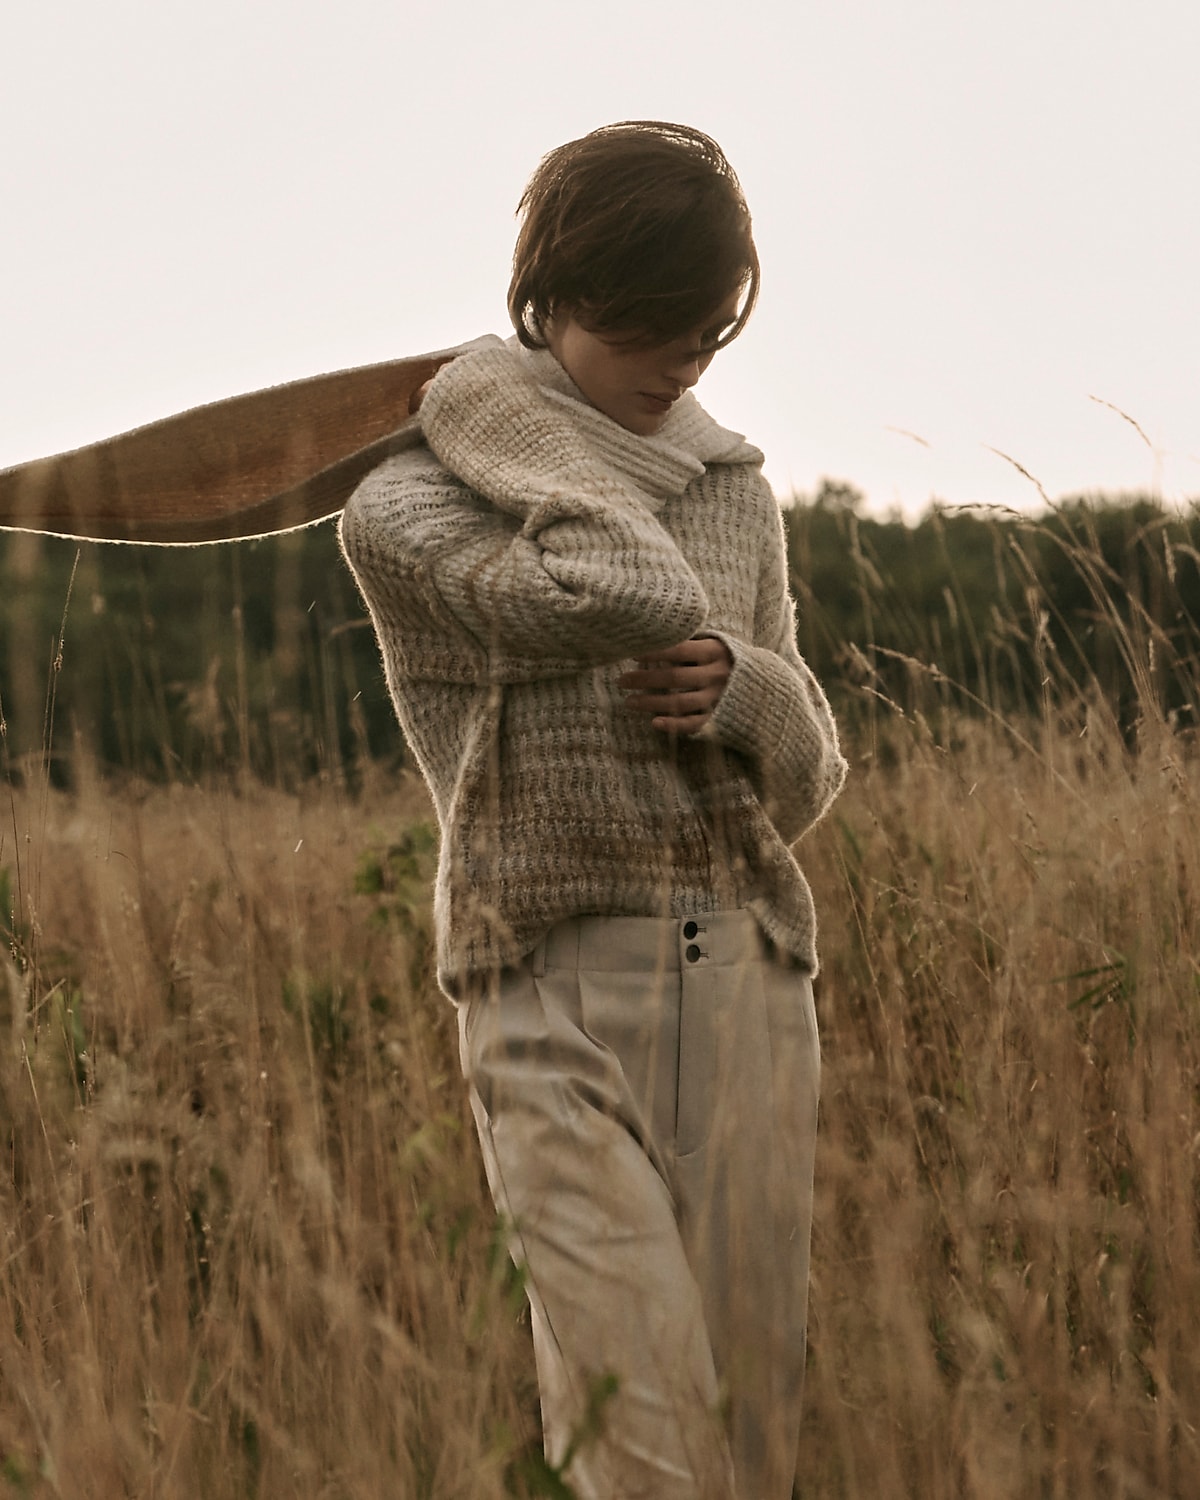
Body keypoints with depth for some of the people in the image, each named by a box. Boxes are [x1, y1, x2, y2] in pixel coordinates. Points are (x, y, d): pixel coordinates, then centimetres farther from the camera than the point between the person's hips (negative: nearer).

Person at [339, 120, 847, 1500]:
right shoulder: (404, 513, -3)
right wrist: (501, 407, -7)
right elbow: (629, 599, -22)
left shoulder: (734, 489, 14)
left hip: (749, 982, 5)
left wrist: (741, 689, -5)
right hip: (558, 999, -4)